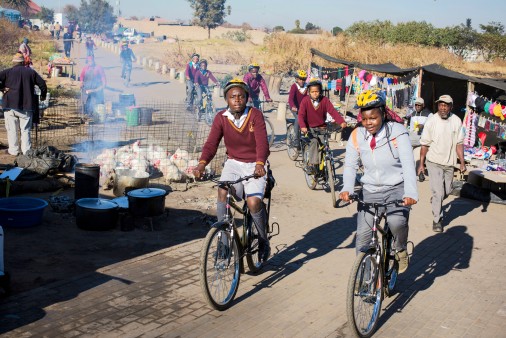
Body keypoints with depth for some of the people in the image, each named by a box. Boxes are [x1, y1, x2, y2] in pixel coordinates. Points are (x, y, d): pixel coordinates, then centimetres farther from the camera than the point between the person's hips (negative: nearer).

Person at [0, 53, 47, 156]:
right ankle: (26, 150, 6)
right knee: (26, 130, 7)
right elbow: (42, 84, 7)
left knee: (12, 129, 8)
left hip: (10, 105, -1)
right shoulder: (31, 72, 6)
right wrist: (43, 95, 21)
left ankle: (14, 150, 11)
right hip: (27, 106, 1)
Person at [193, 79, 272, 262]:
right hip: (233, 163, 2)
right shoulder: (221, 118, -3)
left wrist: (259, 164, -41)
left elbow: (262, 142, -22)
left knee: (254, 202, -22)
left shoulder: (255, 115, -10)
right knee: (223, 193, -27)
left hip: (254, 166, -2)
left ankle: (263, 240, 6)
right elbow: (211, 143, -13)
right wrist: (202, 163, -33)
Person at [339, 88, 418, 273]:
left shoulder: (397, 132, -13)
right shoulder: (357, 135, -4)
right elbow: (350, 165, -5)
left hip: (396, 189, -3)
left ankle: (400, 250, 4)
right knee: (362, 237, -4)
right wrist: (347, 189, -24)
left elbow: (408, 164, -21)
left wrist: (410, 193, -35)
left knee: (396, 222, -29)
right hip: (370, 191, 3)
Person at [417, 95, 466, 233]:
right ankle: (437, 220, 7)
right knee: (438, 192, -7)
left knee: (447, 191, 14)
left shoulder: (456, 121, -3)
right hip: (434, 162, -3)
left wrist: (462, 162, -3)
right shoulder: (431, 121, -9)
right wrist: (421, 164, -4)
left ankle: (435, 201, 46)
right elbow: (424, 144, -5)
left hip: (449, 162, 3)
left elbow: (459, 143, 1)